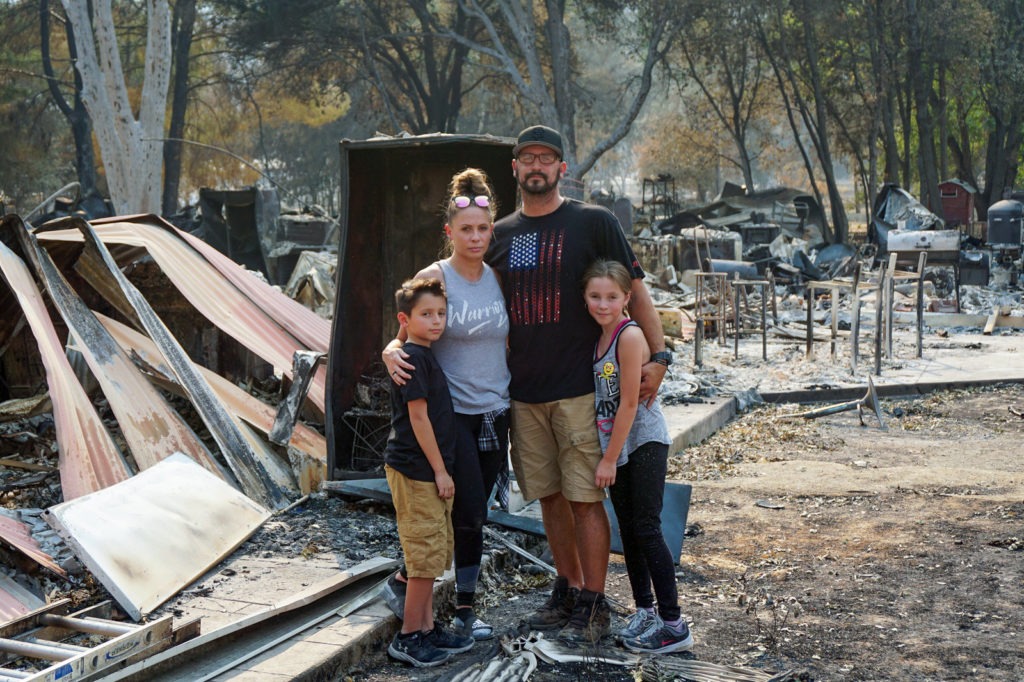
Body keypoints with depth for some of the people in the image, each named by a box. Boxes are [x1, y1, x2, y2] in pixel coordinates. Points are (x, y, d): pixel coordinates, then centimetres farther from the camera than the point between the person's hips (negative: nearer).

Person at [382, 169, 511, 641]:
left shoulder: (499, 278, 6)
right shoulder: (433, 277, -8)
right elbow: (407, 334, -7)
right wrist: (391, 352, -28)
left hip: (493, 413, 5)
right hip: (449, 412, -4)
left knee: (472, 514, 10)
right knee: (469, 513, -10)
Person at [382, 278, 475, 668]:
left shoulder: (426, 356, 13)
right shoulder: (413, 358, -16)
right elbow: (418, 418, -18)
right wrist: (441, 470, -15)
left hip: (429, 470, 10)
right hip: (416, 472, -10)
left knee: (432, 556, 15)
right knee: (427, 556, -4)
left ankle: (427, 628, 24)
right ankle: (409, 637, 5)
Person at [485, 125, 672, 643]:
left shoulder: (593, 223, -2)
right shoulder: (500, 236, 11)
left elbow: (634, 290, 0)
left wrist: (658, 355, -10)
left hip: (579, 389, -4)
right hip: (523, 392, 5)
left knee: (585, 498, -3)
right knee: (549, 496, 12)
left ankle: (594, 606, 7)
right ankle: (566, 591, 26)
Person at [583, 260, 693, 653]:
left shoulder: (630, 335, -18)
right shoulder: (599, 337, 6)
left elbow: (629, 403, -19)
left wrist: (609, 459, -15)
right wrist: (607, 456, 8)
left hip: (644, 443, -8)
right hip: (618, 446, 8)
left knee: (646, 531, -8)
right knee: (628, 531, 13)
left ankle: (673, 624, -3)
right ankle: (644, 611, 25)